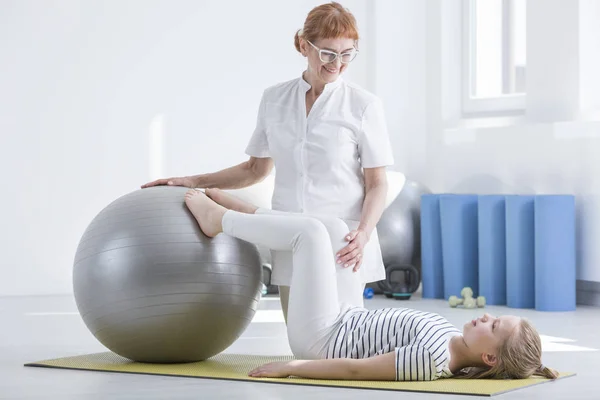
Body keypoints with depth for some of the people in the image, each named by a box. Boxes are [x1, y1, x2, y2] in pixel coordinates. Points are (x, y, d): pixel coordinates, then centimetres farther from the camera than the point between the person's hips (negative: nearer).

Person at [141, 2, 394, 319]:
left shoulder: (363, 105, -4)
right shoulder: (274, 99, 7)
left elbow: (377, 184, -4)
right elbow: (257, 169, 18)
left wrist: (363, 234, -22)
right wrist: (194, 182, 10)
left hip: (342, 245, -4)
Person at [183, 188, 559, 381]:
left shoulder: (435, 357, -34)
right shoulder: (453, 345, -7)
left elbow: (356, 370, -31)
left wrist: (290, 366, -25)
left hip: (320, 339, -8)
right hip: (346, 323, 8)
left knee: (310, 230, -11)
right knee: (333, 227, 9)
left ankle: (218, 220, 15)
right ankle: (230, 212, 25)